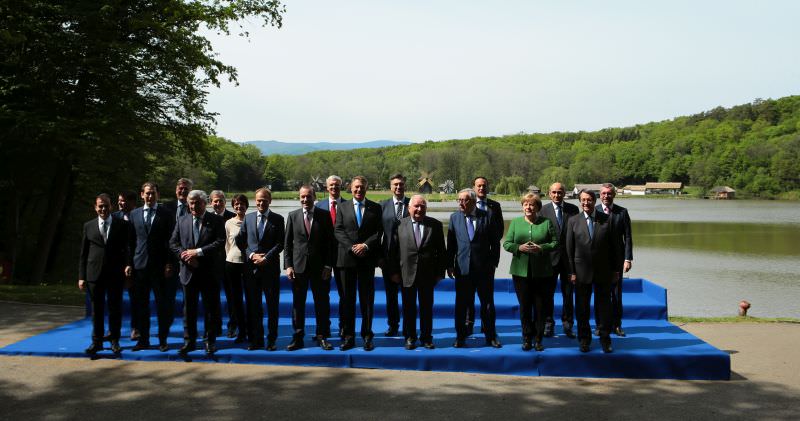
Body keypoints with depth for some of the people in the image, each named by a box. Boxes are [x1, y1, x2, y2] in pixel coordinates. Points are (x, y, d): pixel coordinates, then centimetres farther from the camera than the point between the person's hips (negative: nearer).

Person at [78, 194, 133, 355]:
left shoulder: (122, 224, 3)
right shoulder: (88, 226, 8)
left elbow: (127, 247, 0)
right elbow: (83, 253, 8)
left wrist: (128, 264, -18)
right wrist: (81, 276, 3)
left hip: (115, 274, -1)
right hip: (94, 273, 1)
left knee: (115, 308, 6)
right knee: (96, 309, 7)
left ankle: (114, 341, 17)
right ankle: (97, 341, 16)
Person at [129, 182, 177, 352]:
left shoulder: (166, 214, 2)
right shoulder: (134, 214, 11)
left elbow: (171, 240, -1)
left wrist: (169, 264, -8)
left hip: (161, 265, -3)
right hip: (140, 265, 3)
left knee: (163, 304, 1)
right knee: (141, 304, 6)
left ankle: (163, 340, 11)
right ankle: (143, 339, 16)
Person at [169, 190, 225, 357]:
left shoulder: (216, 220, -2)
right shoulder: (182, 221, 9)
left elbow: (220, 242, -12)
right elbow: (173, 243, 6)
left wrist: (198, 252, -18)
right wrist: (185, 255, -12)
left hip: (209, 272, -3)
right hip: (189, 271, 3)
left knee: (212, 308, 5)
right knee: (189, 308, 8)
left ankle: (210, 341, 16)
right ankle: (189, 341, 17)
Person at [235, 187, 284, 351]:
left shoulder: (277, 219, 3)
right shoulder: (248, 218, 11)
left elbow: (280, 243, -3)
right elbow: (240, 241, 10)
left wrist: (266, 258, -13)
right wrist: (251, 255, -5)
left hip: (270, 267, -2)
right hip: (251, 267, 3)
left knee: (272, 305, 2)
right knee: (253, 306, 6)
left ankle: (271, 340, 10)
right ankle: (256, 339, 14)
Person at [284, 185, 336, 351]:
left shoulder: (324, 216, 1)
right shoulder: (293, 216, 5)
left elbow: (330, 242, 1)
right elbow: (287, 243, 6)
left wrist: (328, 265, -6)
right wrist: (288, 265, -3)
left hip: (320, 267, -1)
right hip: (298, 267, 1)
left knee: (322, 303, 4)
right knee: (298, 303, 6)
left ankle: (322, 337, 15)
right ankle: (298, 338, 14)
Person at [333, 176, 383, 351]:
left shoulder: (375, 208, 7)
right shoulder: (343, 207, 9)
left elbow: (378, 232, 1)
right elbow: (338, 231, 1)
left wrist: (366, 245, -14)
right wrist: (351, 247, -12)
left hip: (367, 258, -1)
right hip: (347, 258, 1)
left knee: (367, 298, 3)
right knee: (347, 298, 4)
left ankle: (367, 336, 10)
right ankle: (348, 336, 10)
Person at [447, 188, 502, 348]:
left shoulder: (486, 216, -1)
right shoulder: (454, 217, 4)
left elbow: (495, 242, 3)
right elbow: (451, 243, 5)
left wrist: (493, 262, -1)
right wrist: (450, 264, 1)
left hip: (484, 268, -1)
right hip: (463, 268, 1)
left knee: (488, 304, 8)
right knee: (461, 305, 6)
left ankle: (490, 336, 21)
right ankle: (460, 337, 18)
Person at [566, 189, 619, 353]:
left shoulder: (606, 219, 1)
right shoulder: (573, 221, 1)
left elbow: (612, 246, 4)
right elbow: (569, 249, 1)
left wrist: (615, 270, 3)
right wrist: (572, 272, -4)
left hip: (603, 271, 0)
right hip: (582, 272, 0)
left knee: (604, 306, 7)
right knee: (582, 307, 8)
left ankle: (605, 339, 20)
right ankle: (584, 339, 20)